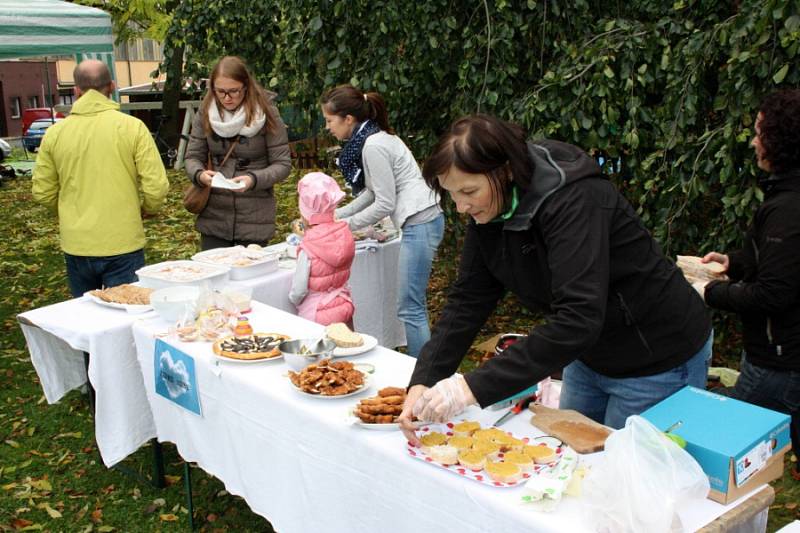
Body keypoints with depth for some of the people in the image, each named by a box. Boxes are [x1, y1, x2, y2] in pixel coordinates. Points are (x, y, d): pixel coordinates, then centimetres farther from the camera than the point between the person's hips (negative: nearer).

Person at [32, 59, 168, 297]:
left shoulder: (54, 133, 0)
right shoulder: (132, 127, -9)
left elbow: (43, 193, 4)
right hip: (123, 244, -3)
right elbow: (157, 186, -12)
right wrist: (146, 210, 8)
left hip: (76, 246, 3)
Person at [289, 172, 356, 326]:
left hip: (316, 316, -6)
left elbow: (298, 291, -16)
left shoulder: (309, 246, -21)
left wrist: (294, 299, 7)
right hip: (344, 309, 6)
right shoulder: (344, 232, -6)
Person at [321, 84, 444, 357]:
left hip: (419, 222, -10)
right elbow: (372, 193, 18)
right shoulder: (370, 138, 13)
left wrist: (347, 224, -4)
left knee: (409, 308, -7)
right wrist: (334, 215, 14)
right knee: (414, 305, 13)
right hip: (420, 222, 10)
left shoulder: (373, 146, -16)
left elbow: (385, 204, -16)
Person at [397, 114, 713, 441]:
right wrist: (422, 382, -20)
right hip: (589, 358, 7)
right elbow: (466, 302, -7)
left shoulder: (575, 200, -31)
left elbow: (578, 321, -40)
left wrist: (474, 387, -43)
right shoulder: (489, 215, -8)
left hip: (659, 363, -7)